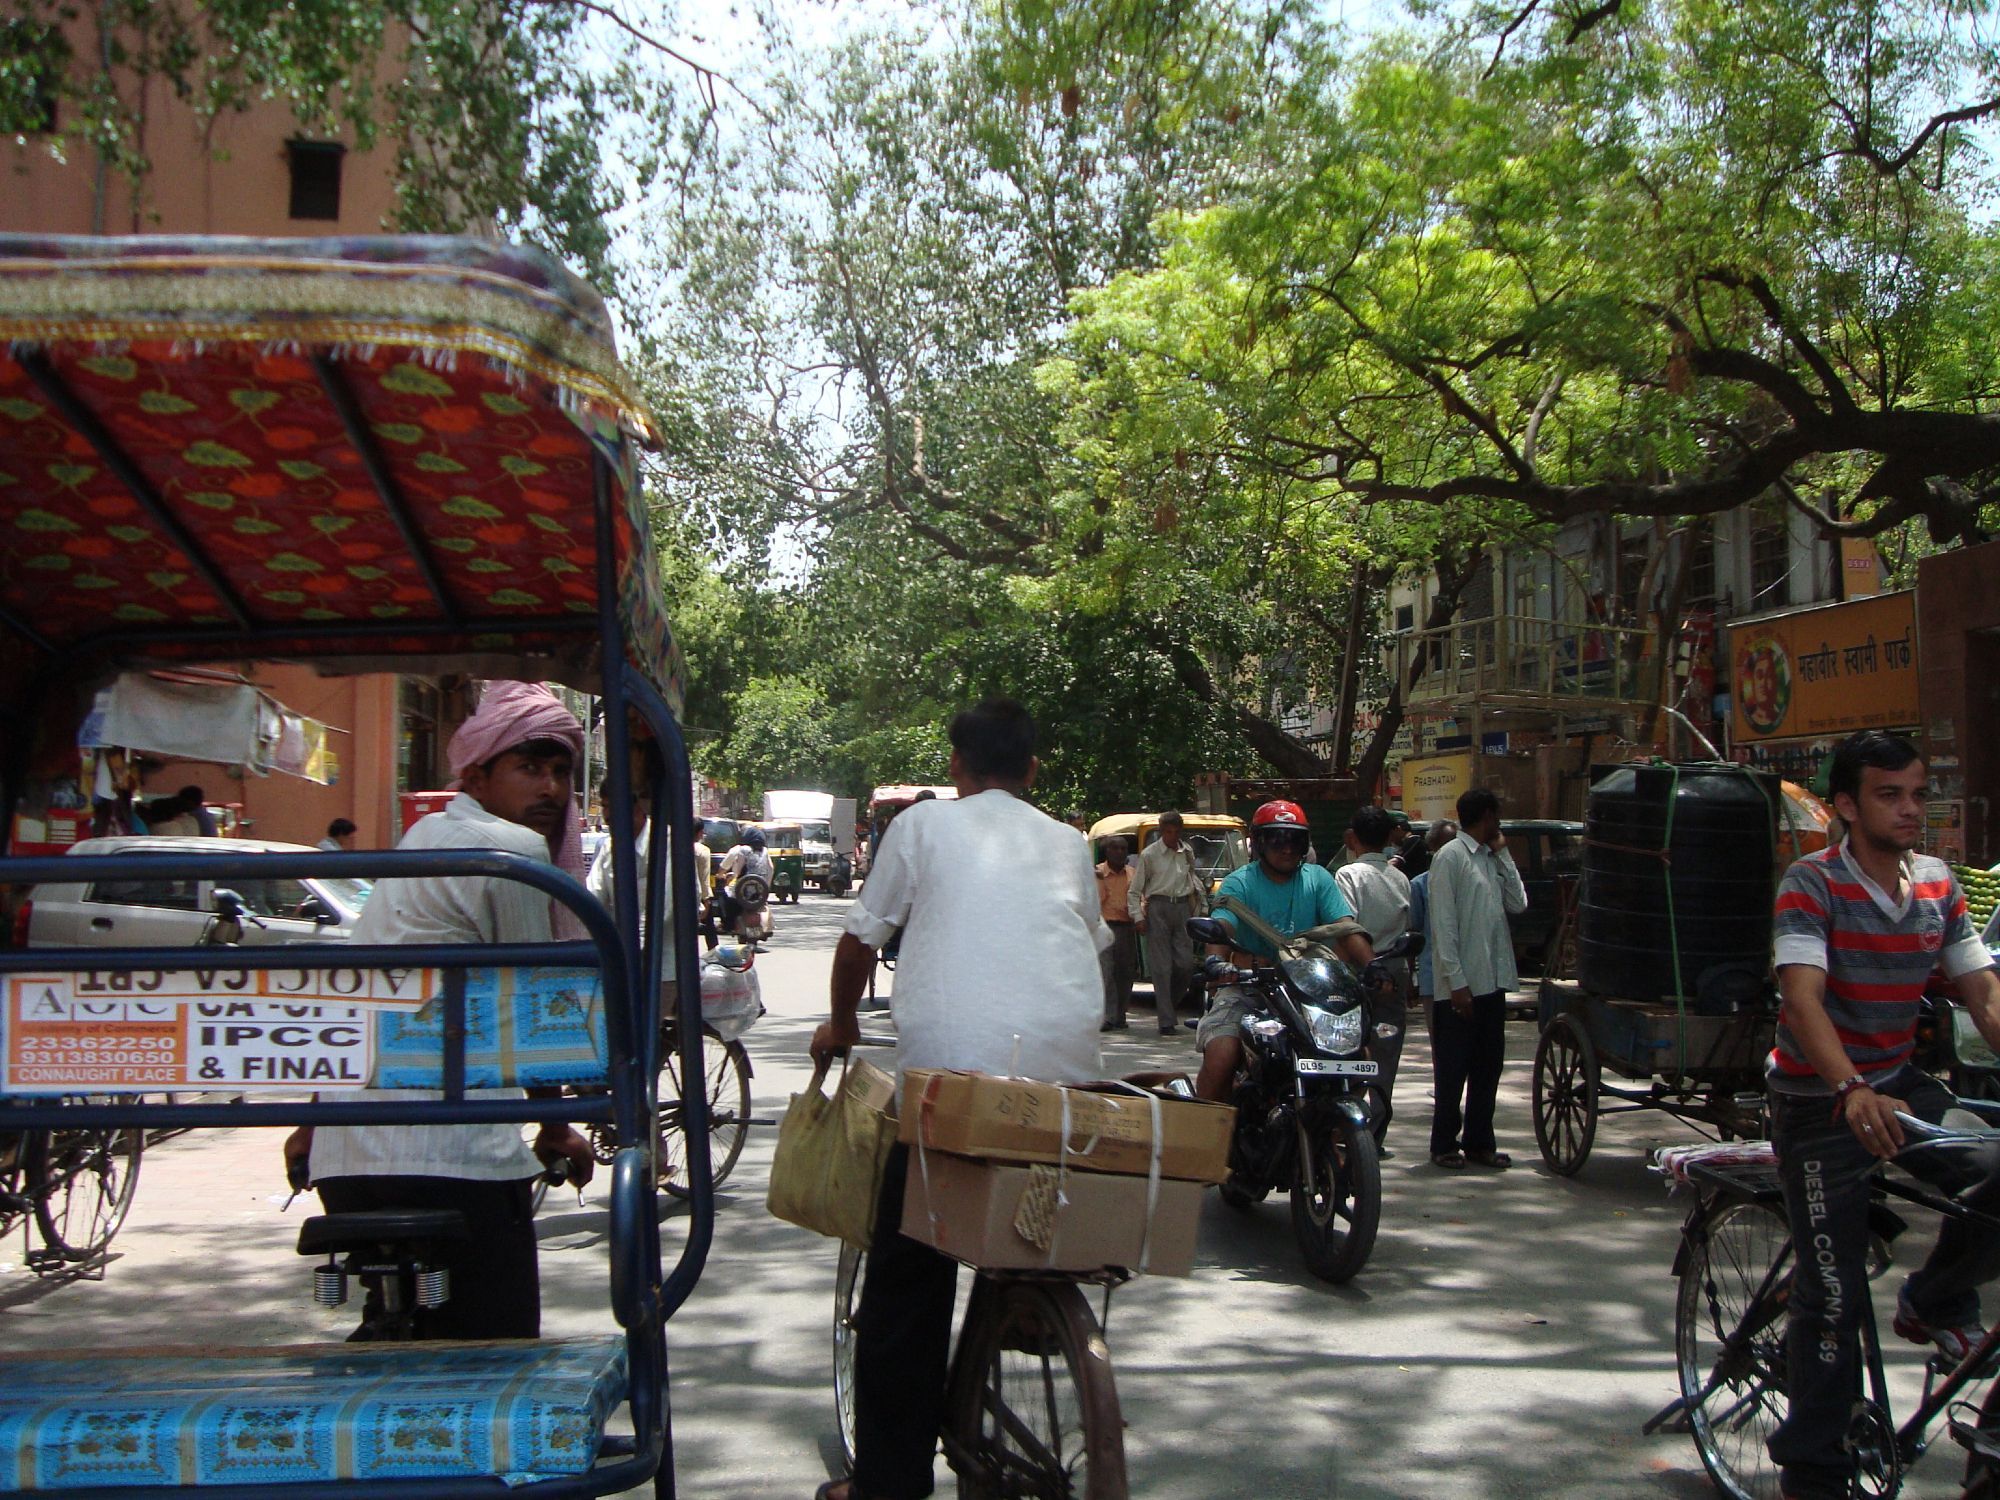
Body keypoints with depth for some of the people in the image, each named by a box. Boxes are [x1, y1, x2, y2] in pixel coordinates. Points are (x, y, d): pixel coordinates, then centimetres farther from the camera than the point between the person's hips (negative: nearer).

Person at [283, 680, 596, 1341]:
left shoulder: (427, 835, 22)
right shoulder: (513, 849, -6)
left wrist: (313, 1122, 33)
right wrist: (556, 1130, 14)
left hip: (347, 1157, 10)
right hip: (449, 1156, -9)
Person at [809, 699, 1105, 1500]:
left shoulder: (923, 823, 11)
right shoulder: (1067, 842, 20)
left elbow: (859, 940, 15)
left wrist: (841, 1023, 33)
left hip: (947, 1060, -3)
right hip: (1065, 1067, 3)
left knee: (907, 1275, 5)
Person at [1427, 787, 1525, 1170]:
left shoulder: (1492, 859, 15)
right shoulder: (1450, 857, -9)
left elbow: (1518, 904, 7)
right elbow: (1443, 923, -14)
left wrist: (1503, 854, 6)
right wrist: (1456, 981, -18)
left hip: (1493, 982, 8)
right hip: (1460, 986, -8)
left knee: (1488, 1066, 11)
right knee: (1453, 1070, 1)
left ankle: (1479, 1142, 20)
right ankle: (1444, 1143, 10)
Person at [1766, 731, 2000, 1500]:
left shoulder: (1937, 885, 1)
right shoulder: (1813, 883, -17)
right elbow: (1803, 997, -29)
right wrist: (1852, 1093, -45)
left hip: (1899, 1084, 5)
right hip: (1820, 1100, -5)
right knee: (1836, 1293, -4)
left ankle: (1937, 1302, 12)